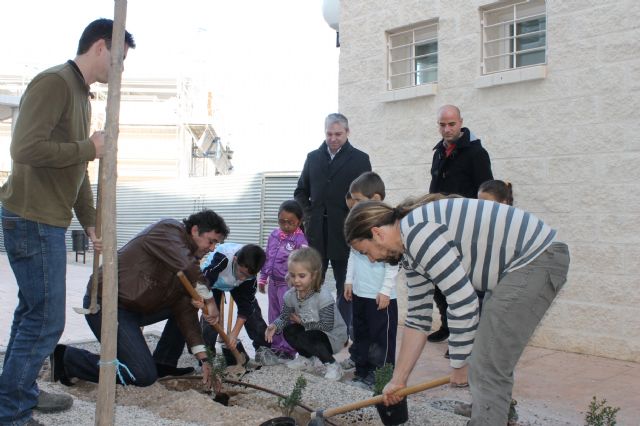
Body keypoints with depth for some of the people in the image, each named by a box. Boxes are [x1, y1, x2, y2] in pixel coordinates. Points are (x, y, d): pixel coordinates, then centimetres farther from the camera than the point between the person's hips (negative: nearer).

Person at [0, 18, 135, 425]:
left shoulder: (82, 94, 17)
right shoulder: (53, 83, -14)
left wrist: (91, 221, 16)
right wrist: (90, 148, -16)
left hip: (48, 222, 10)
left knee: (34, 312, 18)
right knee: (46, 321, -5)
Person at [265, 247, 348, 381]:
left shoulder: (323, 296, -29)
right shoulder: (290, 295, -10)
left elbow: (327, 326, -28)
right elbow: (284, 317, -2)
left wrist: (303, 322, -20)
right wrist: (275, 326, -25)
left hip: (333, 337, -6)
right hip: (311, 332, 7)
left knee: (305, 338, -30)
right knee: (289, 331, -16)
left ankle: (332, 365, -7)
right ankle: (307, 358, 13)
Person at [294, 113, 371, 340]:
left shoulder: (360, 159, 0)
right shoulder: (313, 157, 10)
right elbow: (301, 191, 17)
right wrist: (308, 215, 3)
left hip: (344, 234, -3)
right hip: (316, 234, 3)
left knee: (345, 286, 7)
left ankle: (344, 332, 15)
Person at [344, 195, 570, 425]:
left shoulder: (417, 231, -20)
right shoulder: (409, 251, 11)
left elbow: (462, 300, -21)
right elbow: (418, 318, 17)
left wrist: (459, 364, -8)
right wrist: (398, 380, 21)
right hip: (515, 267, 10)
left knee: (487, 370, -9)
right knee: (490, 361, 16)